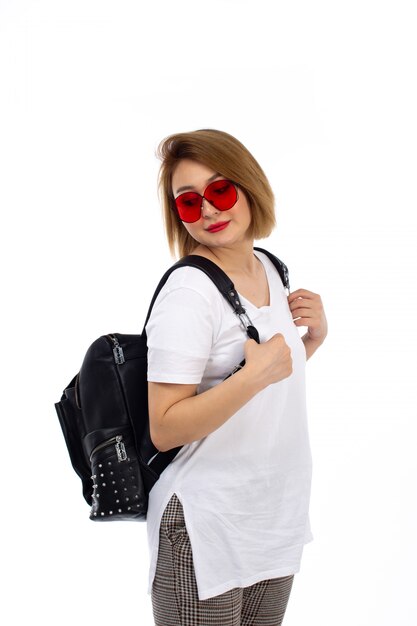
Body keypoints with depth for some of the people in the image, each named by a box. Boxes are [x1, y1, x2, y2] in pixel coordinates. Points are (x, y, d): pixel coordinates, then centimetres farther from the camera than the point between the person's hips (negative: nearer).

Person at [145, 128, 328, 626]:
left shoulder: (269, 269, 5)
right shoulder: (188, 292, -18)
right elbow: (163, 430, -21)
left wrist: (313, 337, 1)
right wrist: (254, 377, -29)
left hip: (276, 520, 7)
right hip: (206, 530, -7)